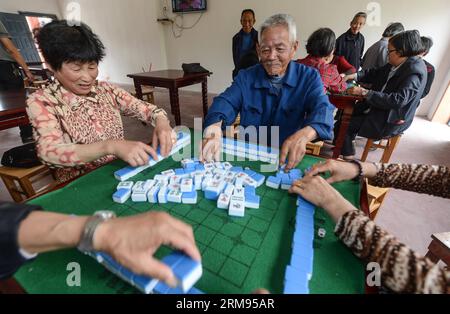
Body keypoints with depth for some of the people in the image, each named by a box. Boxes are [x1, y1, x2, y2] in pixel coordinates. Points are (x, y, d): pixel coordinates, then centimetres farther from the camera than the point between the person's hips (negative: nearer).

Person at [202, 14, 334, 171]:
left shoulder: (309, 77, -2)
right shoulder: (245, 77, 3)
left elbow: (322, 109, -18)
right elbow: (226, 102, -11)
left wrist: (303, 135, -42)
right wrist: (214, 127, -36)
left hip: (288, 161, 0)